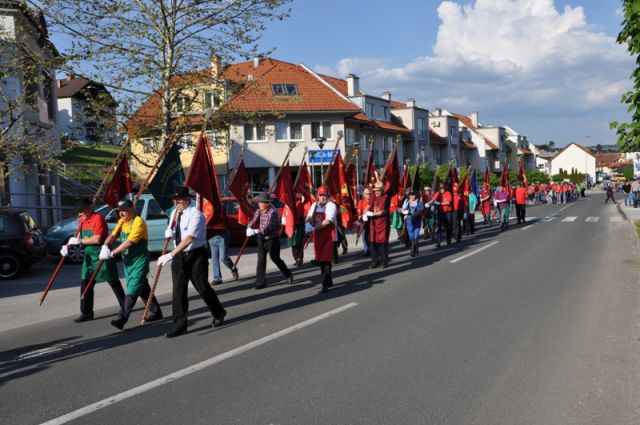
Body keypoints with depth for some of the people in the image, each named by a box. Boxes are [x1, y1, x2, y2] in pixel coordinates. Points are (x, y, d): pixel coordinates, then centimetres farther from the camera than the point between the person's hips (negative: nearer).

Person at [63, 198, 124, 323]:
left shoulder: (98, 218, -17)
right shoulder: (81, 220, 9)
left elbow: (97, 239, -25)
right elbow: (79, 238, 14)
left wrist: (81, 241, -18)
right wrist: (68, 246, -1)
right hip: (89, 257, 8)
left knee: (114, 282, 5)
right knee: (85, 285, 4)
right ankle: (87, 313, 11)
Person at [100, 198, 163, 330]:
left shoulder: (138, 222, -18)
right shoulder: (122, 222, 9)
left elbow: (129, 242, -25)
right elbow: (113, 235, 0)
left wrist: (112, 253, -27)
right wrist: (105, 246, -20)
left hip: (139, 261, -9)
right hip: (127, 261, 9)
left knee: (132, 291, -10)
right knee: (143, 289, 17)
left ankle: (121, 319, -13)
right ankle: (156, 312, 28)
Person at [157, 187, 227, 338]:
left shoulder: (195, 214, -17)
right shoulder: (175, 213, 8)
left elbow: (189, 238, -28)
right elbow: (171, 232, 23)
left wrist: (171, 255, -33)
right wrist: (169, 232, -4)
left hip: (196, 255, -6)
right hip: (179, 255, 6)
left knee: (203, 288, 3)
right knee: (178, 290, 2)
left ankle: (219, 314, 28)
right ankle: (179, 325, 10)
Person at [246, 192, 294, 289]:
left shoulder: (273, 212, -21)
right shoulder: (259, 211, 1)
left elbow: (269, 227, -30)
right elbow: (253, 221, 3)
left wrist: (256, 232, -38)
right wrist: (249, 228, -19)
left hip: (272, 239, -5)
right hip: (262, 239, 5)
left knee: (275, 258, 8)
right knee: (261, 259, -1)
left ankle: (288, 275, 31)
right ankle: (260, 281, 3)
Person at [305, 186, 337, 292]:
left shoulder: (331, 206, -10)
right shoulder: (314, 205, 9)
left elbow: (327, 221, -20)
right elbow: (309, 218, 5)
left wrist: (314, 228, -22)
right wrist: (308, 224, -18)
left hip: (329, 237, -6)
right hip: (317, 236, 6)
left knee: (326, 260, -11)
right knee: (320, 260, 12)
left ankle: (325, 284, -10)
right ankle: (329, 281, 27)